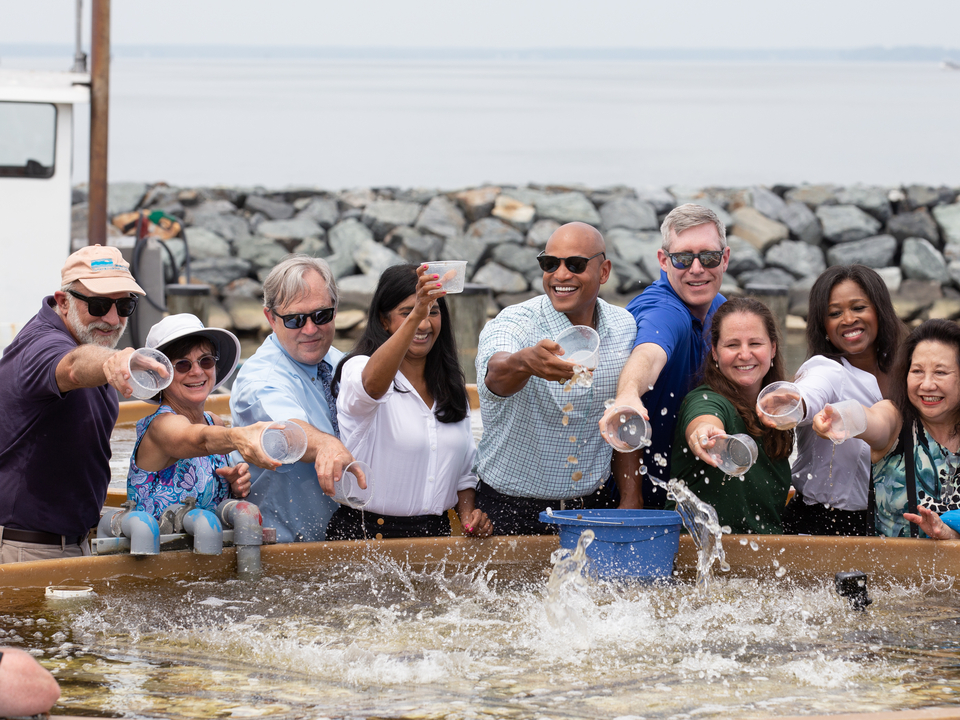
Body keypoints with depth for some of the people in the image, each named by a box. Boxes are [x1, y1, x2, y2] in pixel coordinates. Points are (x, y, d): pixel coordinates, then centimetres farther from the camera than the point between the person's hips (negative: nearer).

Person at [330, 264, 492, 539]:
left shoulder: (451, 385, 17)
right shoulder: (357, 369, -4)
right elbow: (372, 383, -31)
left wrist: (469, 515, 5)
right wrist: (414, 316, -42)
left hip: (434, 533, 5)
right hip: (366, 536, -5)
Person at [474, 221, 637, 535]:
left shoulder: (624, 328, -1)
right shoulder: (513, 324, -16)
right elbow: (496, 376, -40)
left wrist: (630, 499, 3)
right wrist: (525, 362, -63)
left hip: (592, 506, 4)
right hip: (510, 510, -4)